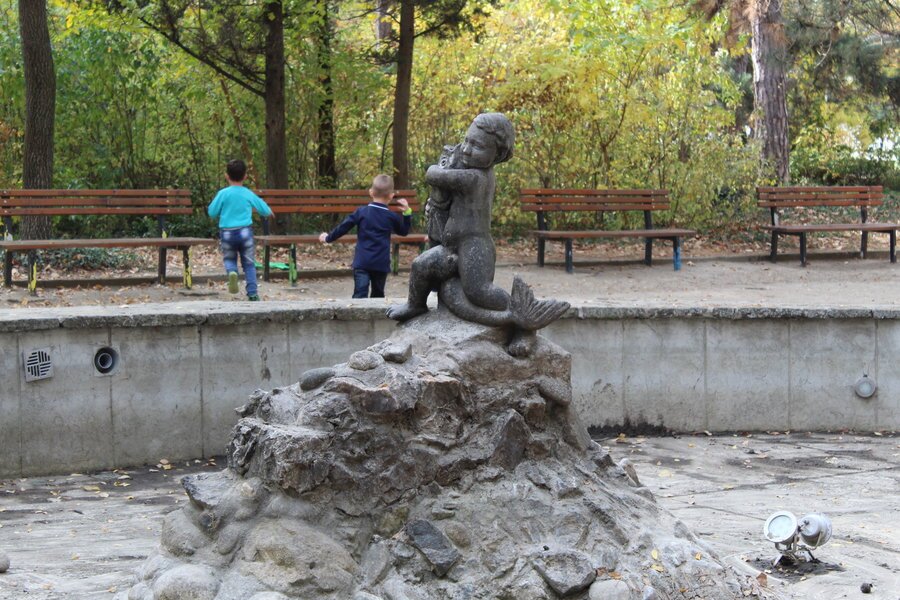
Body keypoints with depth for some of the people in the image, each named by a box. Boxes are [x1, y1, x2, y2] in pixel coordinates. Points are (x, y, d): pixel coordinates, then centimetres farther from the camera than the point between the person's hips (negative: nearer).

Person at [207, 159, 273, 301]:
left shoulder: (223, 194, -7)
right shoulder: (249, 194, 0)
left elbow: (212, 212, -2)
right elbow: (265, 210, 10)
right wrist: (269, 212, 34)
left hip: (227, 232, -1)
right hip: (245, 232, 1)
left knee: (229, 259, 17)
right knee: (249, 263, 10)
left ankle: (232, 272, -17)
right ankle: (252, 293, 5)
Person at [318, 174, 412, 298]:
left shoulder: (361, 212, -1)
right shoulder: (392, 217, 2)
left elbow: (343, 227, 3)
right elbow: (403, 231, 20)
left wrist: (328, 238, 17)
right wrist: (407, 213, 22)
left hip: (361, 262, -2)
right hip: (381, 264, 2)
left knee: (360, 293, -13)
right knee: (378, 294, 17)